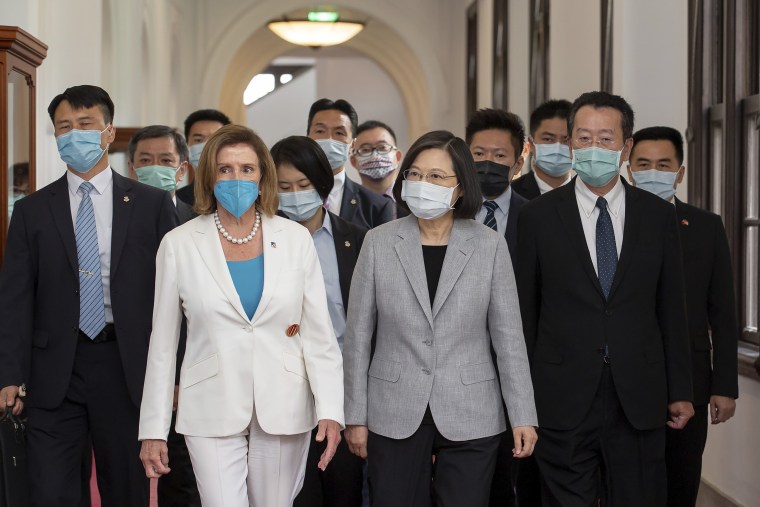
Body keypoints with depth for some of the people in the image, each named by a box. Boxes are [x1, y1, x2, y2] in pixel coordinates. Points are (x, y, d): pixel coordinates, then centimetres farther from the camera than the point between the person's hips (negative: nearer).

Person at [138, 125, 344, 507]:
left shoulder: (295, 239, 2)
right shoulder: (179, 245, 0)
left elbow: (319, 334, 1)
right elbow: (162, 345, 4)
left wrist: (330, 410, -9)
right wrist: (153, 429, 2)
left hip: (283, 410, 1)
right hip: (212, 412, -1)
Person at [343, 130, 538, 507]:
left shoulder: (489, 245, -1)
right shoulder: (379, 242, 0)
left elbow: (508, 336, 1)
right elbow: (358, 336, 3)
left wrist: (523, 416, -2)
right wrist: (355, 416, 1)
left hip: (469, 419, 0)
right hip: (394, 418, 1)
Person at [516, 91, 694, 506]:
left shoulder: (658, 215, 5)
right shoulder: (539, 216, 1)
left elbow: (670, 308, 7)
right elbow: (525, 311, 3)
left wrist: (680, 391, 6)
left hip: (639, 401, 1)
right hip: (563, 399, -1)